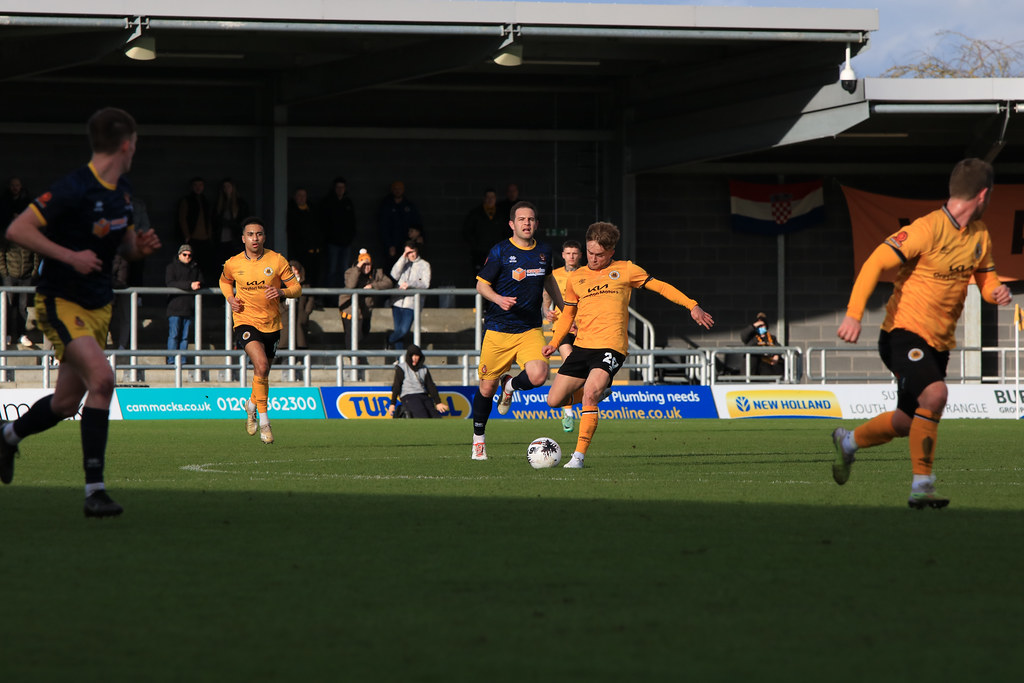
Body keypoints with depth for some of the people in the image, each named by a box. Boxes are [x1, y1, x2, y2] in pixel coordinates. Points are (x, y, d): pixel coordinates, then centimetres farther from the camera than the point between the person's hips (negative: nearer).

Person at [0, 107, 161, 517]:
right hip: (60, 302, -8)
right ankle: (94, 490, -22)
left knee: (67, 403, 13)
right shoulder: (74, 189, -20)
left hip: (98, 306, 8)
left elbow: (125, 246, 21)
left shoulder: (122, 191, 7)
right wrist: (70, 256, -27)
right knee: (101, 378, -25)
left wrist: (141, 247, -2)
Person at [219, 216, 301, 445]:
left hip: (271, 323, 2)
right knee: (261, 365, -25)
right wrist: (230, 298, 0)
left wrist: (281, 291, -22)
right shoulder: (233, 264, -2)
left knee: (263, 373, 14)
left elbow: (296, 287, -1)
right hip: (245, 321, -2)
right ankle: (263, 421, -18)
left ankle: (252, 405, 48)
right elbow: (225, 281, 20)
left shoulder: (277, 261, -5)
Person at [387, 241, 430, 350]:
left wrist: (409, 284, -20)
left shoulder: (424, 265, 3)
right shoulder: (403, 263, 12)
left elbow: (425, 284, -6)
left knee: (404, 330, -12)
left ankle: (390, 341, 17)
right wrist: (403, 258, -7)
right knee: (398, 330, 3)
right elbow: (394, 275, -3)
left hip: (412, 303, -3)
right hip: (397, 301, 3)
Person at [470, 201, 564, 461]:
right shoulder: (500, 251, -6)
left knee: (538, 375, -23)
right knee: (487, 387, 4)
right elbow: (482, 284, -2)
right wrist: (499, 299, -22)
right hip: (498, 329, -2)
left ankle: (509, 386, 13)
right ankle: (478, 439, 26)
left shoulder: (544, 251, 6)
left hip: (530, 330, 2)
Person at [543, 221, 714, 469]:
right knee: (554, 400, -1)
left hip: (611, 346, -5)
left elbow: (660, 287, 9)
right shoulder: (576, 278, 15)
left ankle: (579, 455, -21)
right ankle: (597, 392, 28)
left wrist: (692, 306, 2)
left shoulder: (625, 270, 6)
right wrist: (554, 342, 15)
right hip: (582, 346, 5)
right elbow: (568, 313, 27)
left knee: (589, 395, -26)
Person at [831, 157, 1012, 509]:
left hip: (939, 342, 8)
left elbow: (986, 278, 21)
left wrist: (996, 293, -5)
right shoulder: (928, 229, -18)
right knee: (935, 393, -30)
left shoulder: (980, 235, 7)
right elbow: (875, 262, -20)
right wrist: (853, 315, -29)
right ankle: (922, 486, -23)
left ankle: (848, 441, 41)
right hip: (905, 333, -8)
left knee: (909, 422, 13)